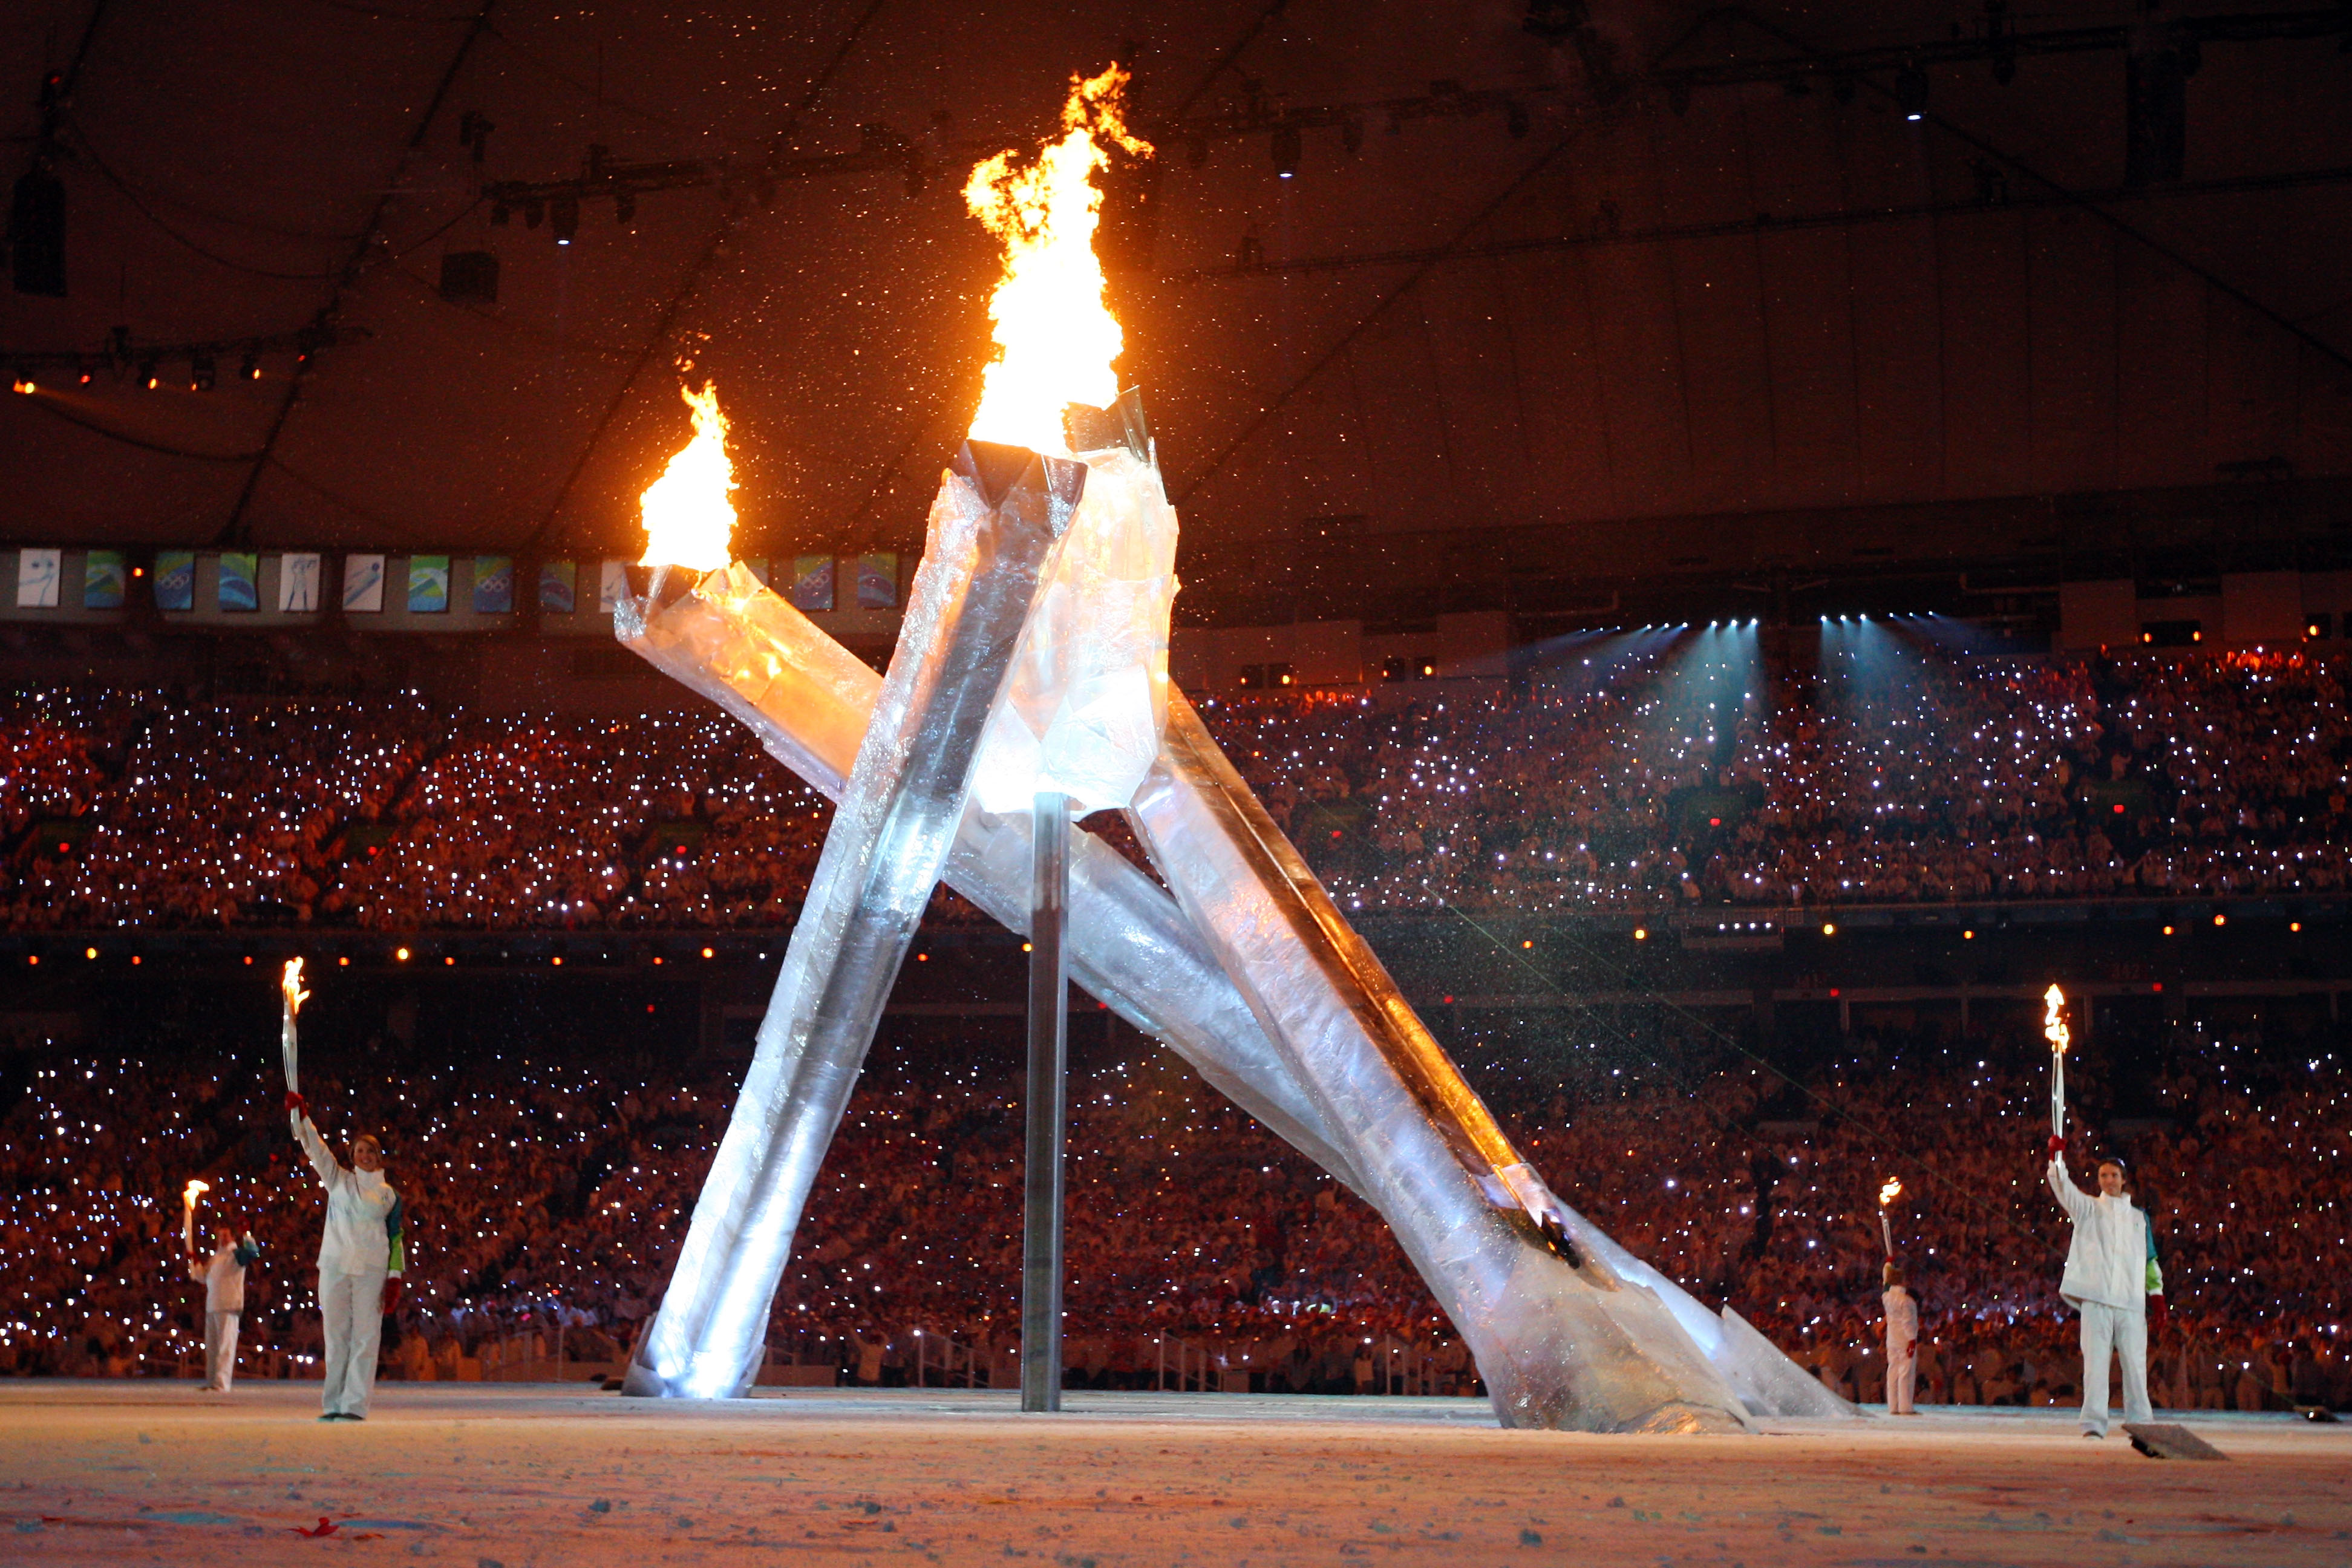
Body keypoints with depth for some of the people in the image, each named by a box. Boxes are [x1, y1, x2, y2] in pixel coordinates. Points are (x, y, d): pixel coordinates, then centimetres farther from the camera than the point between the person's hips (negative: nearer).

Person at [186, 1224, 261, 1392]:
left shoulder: (236, 1254, -6)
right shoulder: (215, 1257, 20)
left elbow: (252, 1252, -26)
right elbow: (204, 1276, 27)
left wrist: (247, 1235, -38)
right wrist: (194, 1261, 17)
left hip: (229, 1307, -9)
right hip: (212, 1307, 9)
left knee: (225, 1346, -11)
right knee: (211, 1347, 14)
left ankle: (221, 1384, -15)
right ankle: (212, 1382, 22)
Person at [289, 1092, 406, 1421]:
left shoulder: (389, 1195, 9)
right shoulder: (339, 1180, 11)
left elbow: (397, 1240, 7)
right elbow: (314, 1148, 1)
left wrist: (395, 1279, -2)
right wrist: (299, 1113, -12)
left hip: (371, 1270, -1)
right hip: (334, 1265, 1)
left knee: (365, 1336, -5)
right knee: (335, 1336, 4)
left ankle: (355, 1405, -5)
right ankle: (334, 1404, 9)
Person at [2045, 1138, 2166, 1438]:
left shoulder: (2139, 1218, 18)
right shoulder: (2088, 1208, 10)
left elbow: (2150, 1260, 19)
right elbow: (2063, 1189, -8)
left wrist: (2157, 1295, 9)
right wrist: (2057, 1158, -26)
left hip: (2131, 1302, 2)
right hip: (2096, 1298, -2)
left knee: (2135, 1365, 2)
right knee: (2095, 1363, -6)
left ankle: (2141, 1423, 9)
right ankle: (2094, 1424, -6)